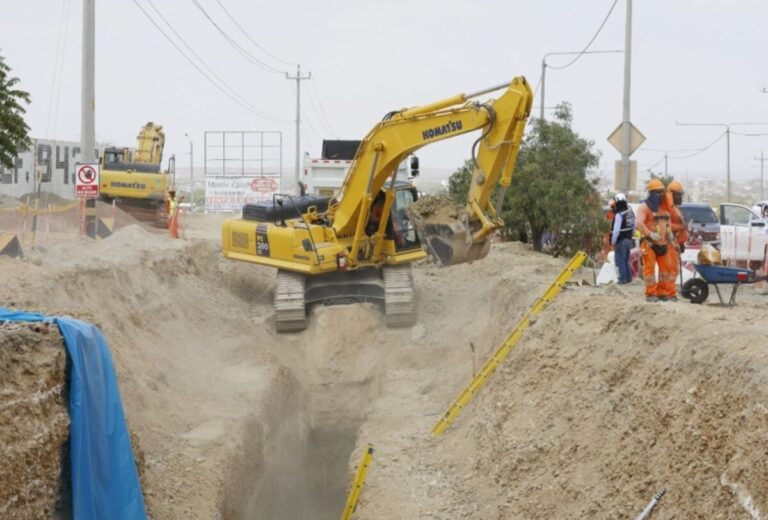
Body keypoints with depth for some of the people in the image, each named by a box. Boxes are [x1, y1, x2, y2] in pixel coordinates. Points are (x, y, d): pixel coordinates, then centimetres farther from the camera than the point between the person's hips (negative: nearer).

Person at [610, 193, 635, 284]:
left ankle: (623, 278, -5)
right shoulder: (630, 213, 6)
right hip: (629, 240, 8)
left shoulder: (619, 215, -19)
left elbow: (616, 230, -21)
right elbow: (634, 226, 13)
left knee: (620, 260, -3)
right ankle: (628, 277, 19)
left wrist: (613, 241, -12)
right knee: (626, 260, 17)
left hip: (621, 241, -8)